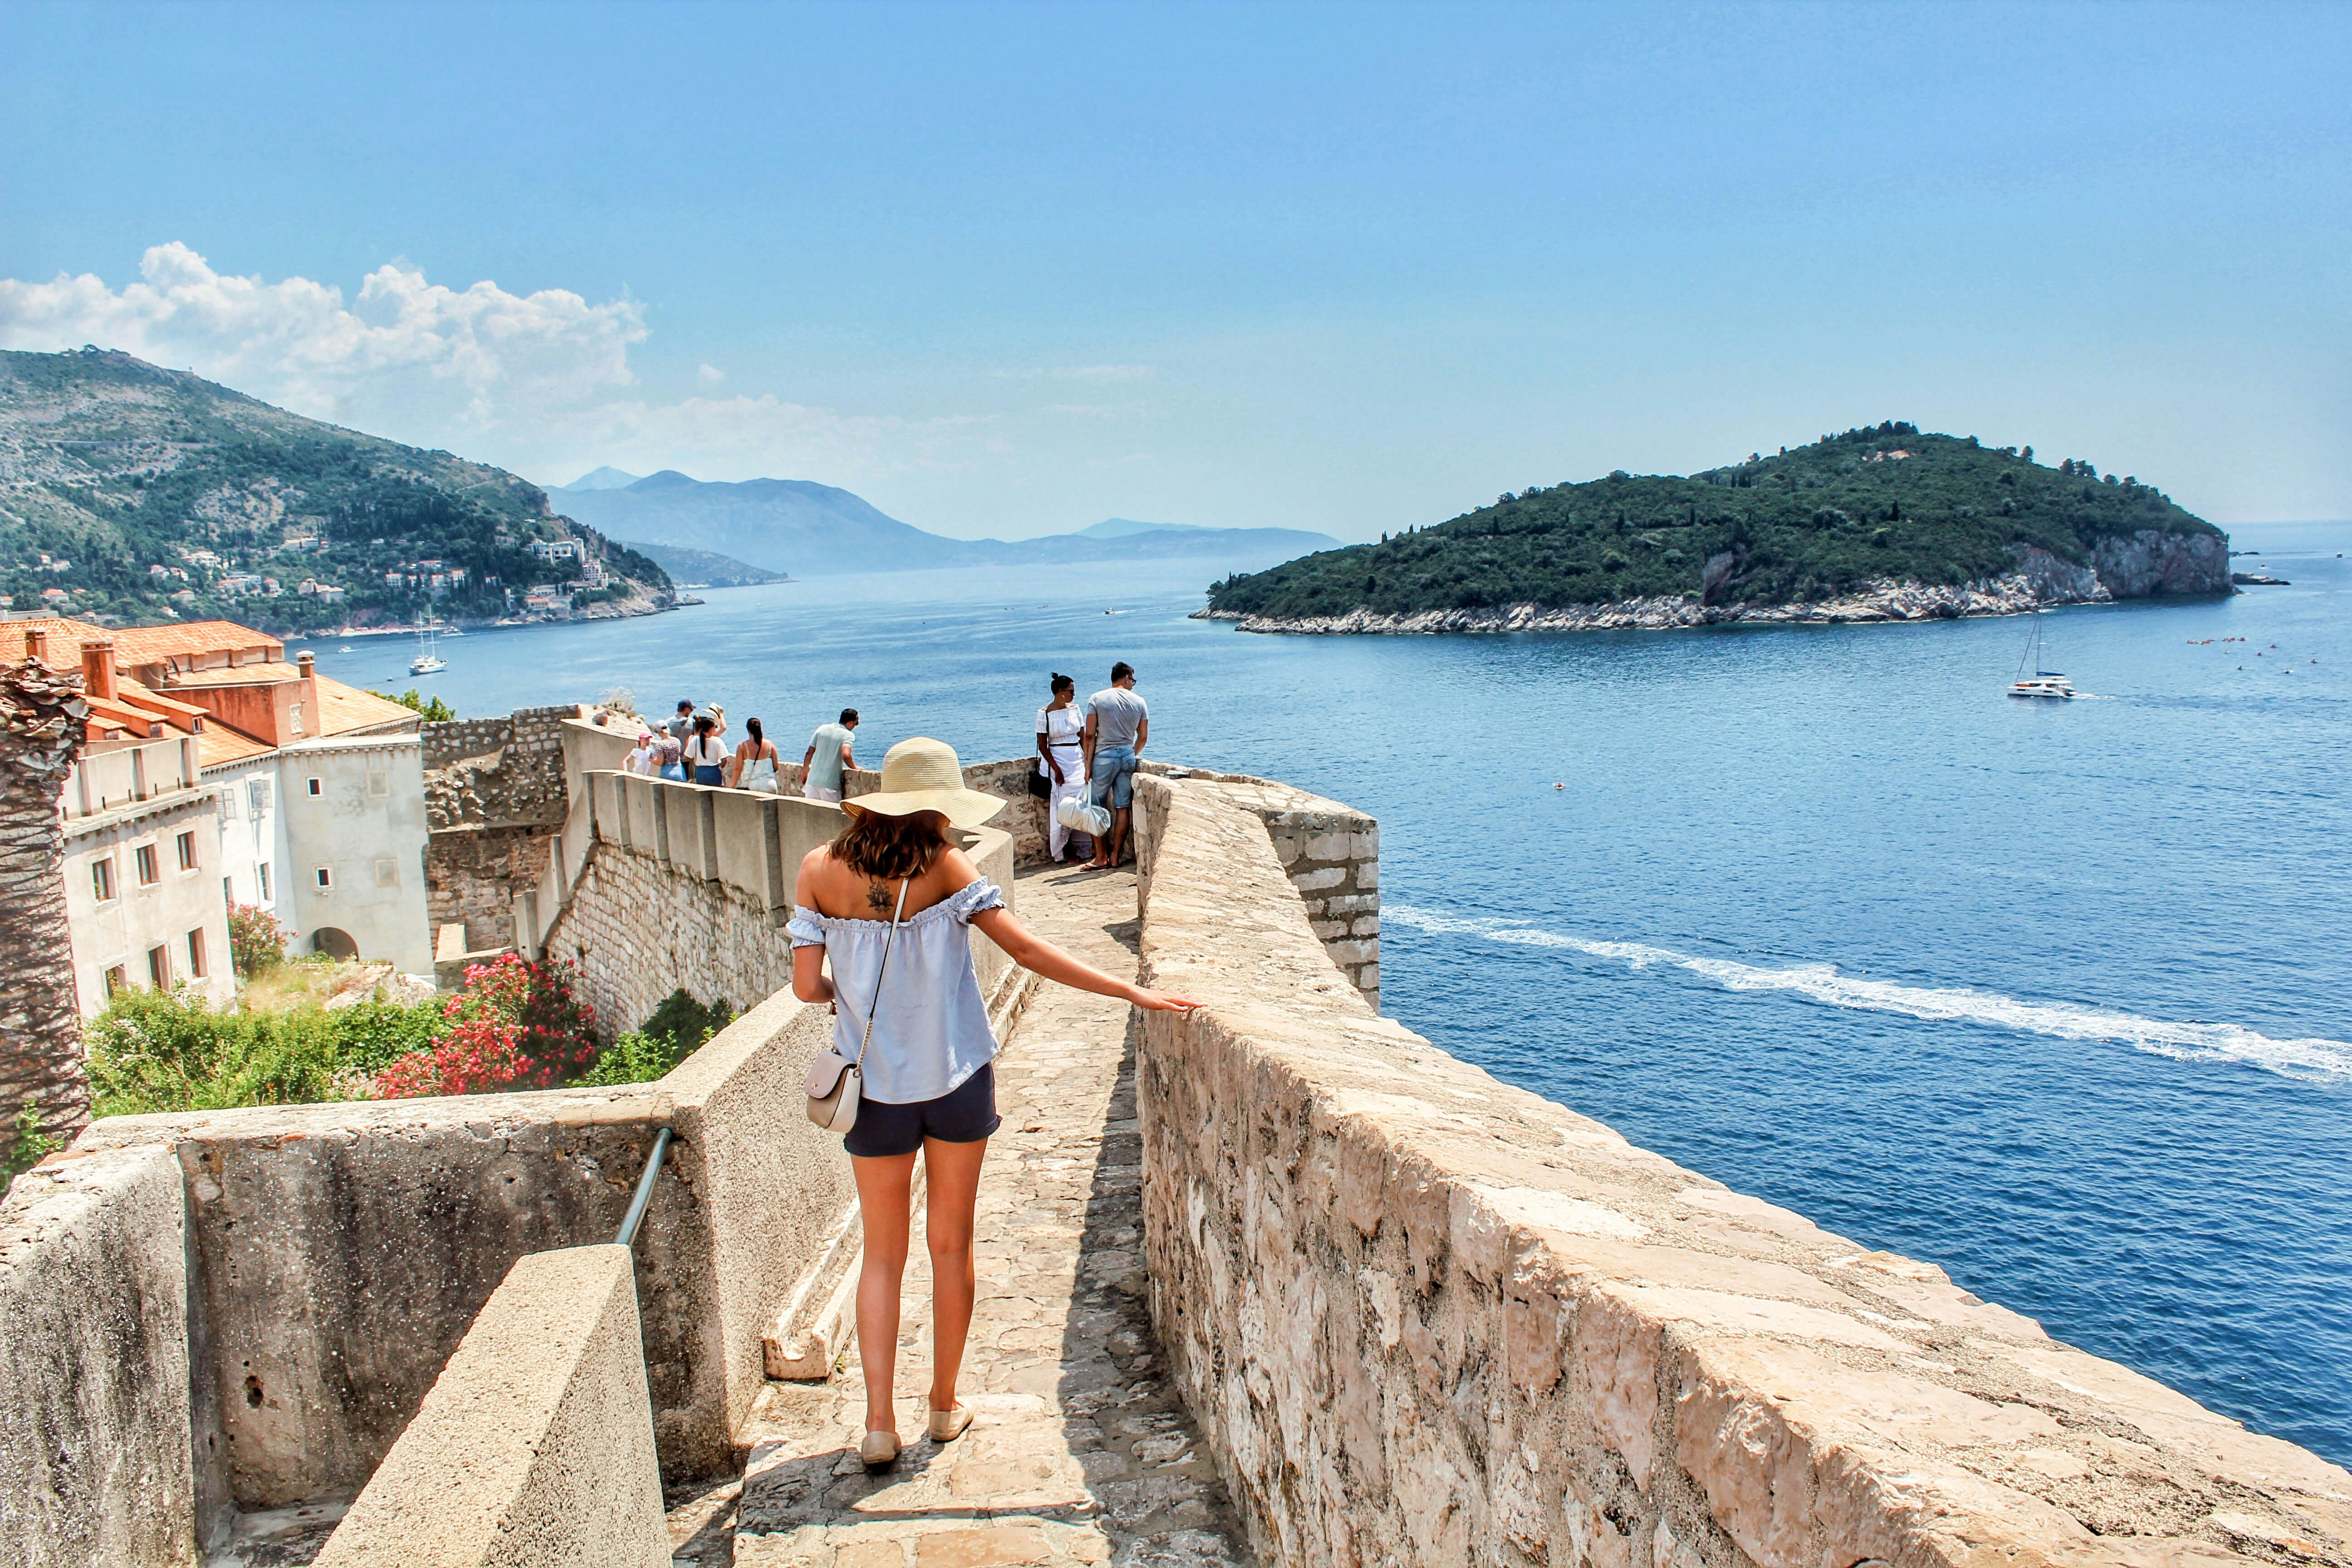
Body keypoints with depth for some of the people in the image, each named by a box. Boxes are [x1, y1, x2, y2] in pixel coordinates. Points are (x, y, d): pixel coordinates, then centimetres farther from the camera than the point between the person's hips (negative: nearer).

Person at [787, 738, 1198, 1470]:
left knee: (883, 1254, 14)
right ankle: (945, 1406, 26)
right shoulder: (942, 865, -12)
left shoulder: (820, 869, -5)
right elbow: (1027, 951, -15)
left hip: (876, 1087, 2)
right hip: (957, 1078, -1)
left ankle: (879, 1423, 8)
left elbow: (807, 985, -8)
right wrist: (1132, 992, -13)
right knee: (951, 1243, 15)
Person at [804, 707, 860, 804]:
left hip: (813, 780, 5)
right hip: (831, 784, -5)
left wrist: (805, 772, 21)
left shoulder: (822, 728, 7)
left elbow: (809, 753, 9)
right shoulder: (847, 735, -8)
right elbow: (846, 755, -25)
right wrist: (854, 767, -6)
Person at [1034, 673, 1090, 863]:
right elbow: (1042, 745, -7)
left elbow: (1084, 737, 12)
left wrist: (1087, 761, 1)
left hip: (1077, 761, 5)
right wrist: (1056, 769, -13)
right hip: (1057, 762, -5)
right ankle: (1059, 852, 6)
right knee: (1059, 808, -3)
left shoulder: (1075, 709, 8)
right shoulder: (1045, 713, -6)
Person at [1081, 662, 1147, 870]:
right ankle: (1115, 856, 9)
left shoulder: (1097, 699, -3)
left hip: (1104, 756, -3)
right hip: (1128, 755, 3)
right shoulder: (1139, 702, 5)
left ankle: (1101, 858, 4)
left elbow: (1090, 735, -7)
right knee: (1122, 808, 7)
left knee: (1097, 808, 4)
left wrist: (1088, 765, -4)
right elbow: (1143, 737, 10)